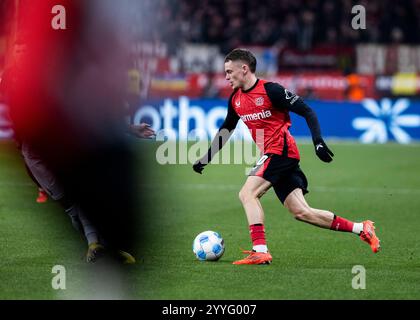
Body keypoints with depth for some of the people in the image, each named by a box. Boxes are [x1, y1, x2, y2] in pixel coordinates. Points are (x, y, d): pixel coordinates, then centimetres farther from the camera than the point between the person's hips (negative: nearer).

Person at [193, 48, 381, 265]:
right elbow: (225, 131, 25)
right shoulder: (235, 99, 12)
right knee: (301, 212, 3)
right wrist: (205, 159, 23)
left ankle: (260, 251, -25)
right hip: (271, 156, 8)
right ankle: (361, 229, 11)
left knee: (247, 193, -20)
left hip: (281, 150, -8)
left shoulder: (270, 90, -12)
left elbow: (307, 111, -11)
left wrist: (318, 141, -21)